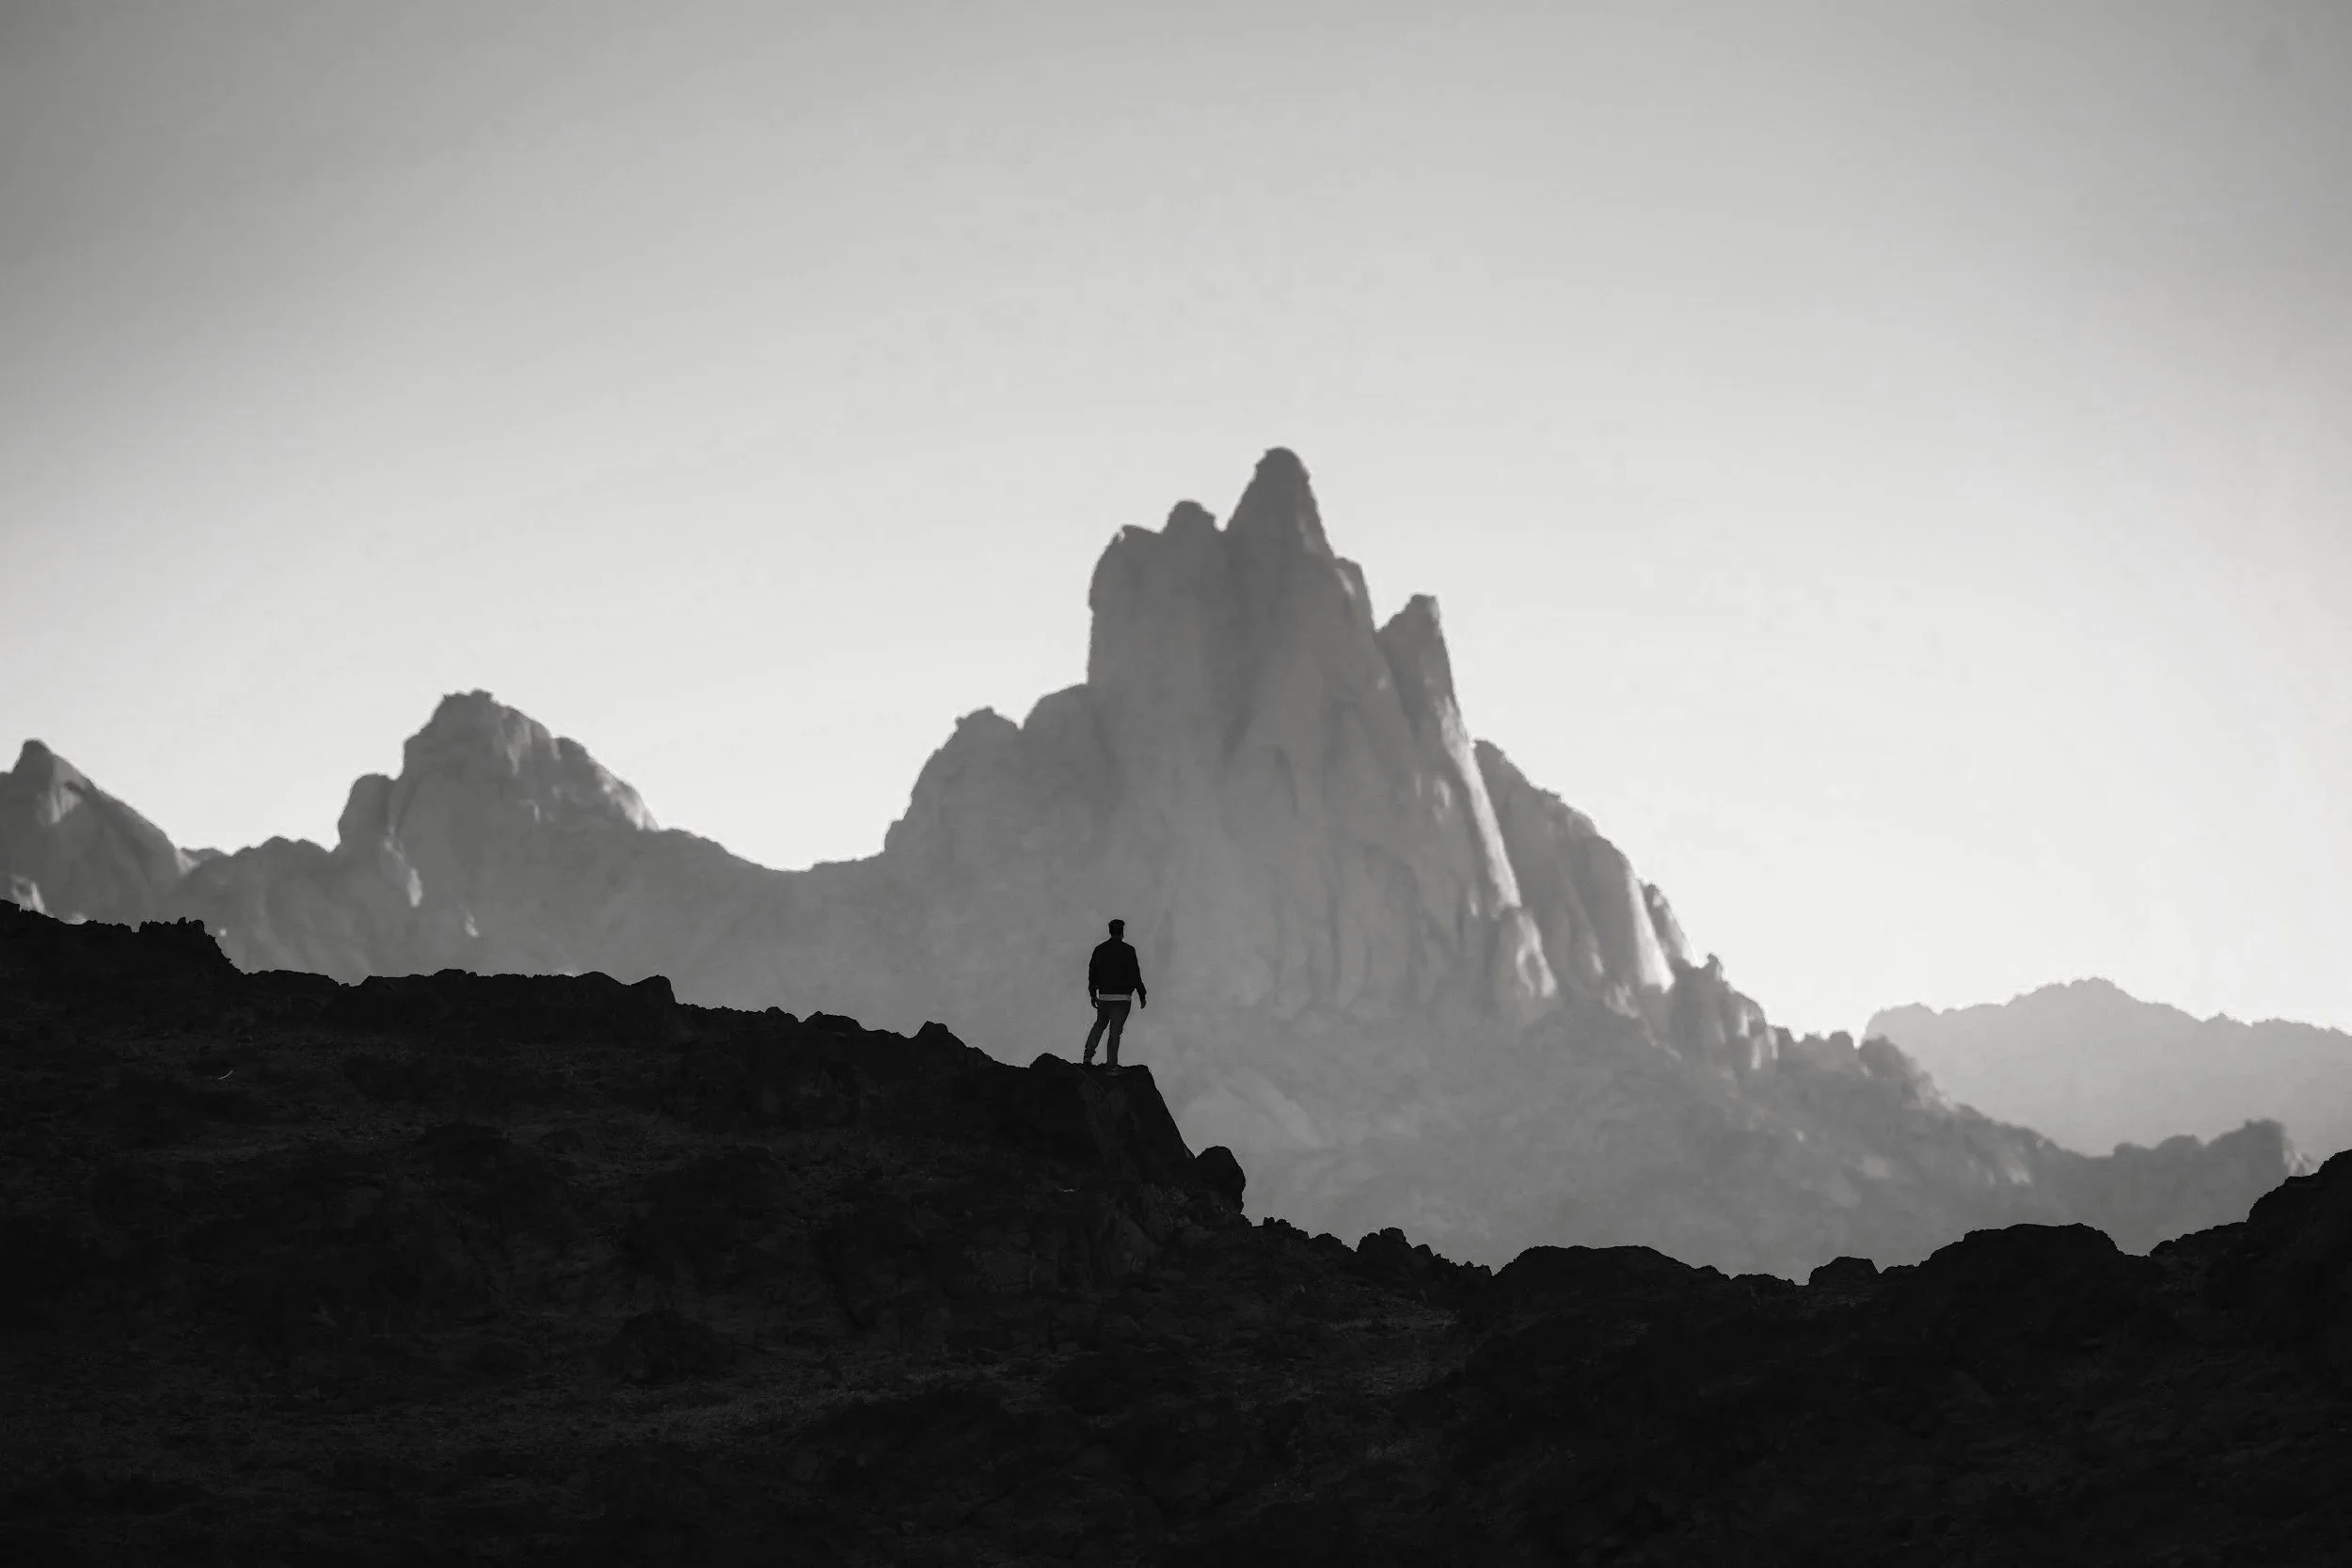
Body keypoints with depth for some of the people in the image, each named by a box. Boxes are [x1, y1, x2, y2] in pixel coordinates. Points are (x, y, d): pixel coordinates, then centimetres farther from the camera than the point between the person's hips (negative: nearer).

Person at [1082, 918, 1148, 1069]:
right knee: (1115, 1030, 1)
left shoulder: (1100, 949, 5)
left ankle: (1088, 1055, 9)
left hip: (1103, 996, 4)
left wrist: (1092, 994, 24)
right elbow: (1135, 975, -9)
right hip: (1122, 997, -4)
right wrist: (1141, 996, -1)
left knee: (1100, 1024, 21)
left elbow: (1092, 972, 12)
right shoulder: (1128, 950, -8)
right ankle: (1111, 1063, 0)